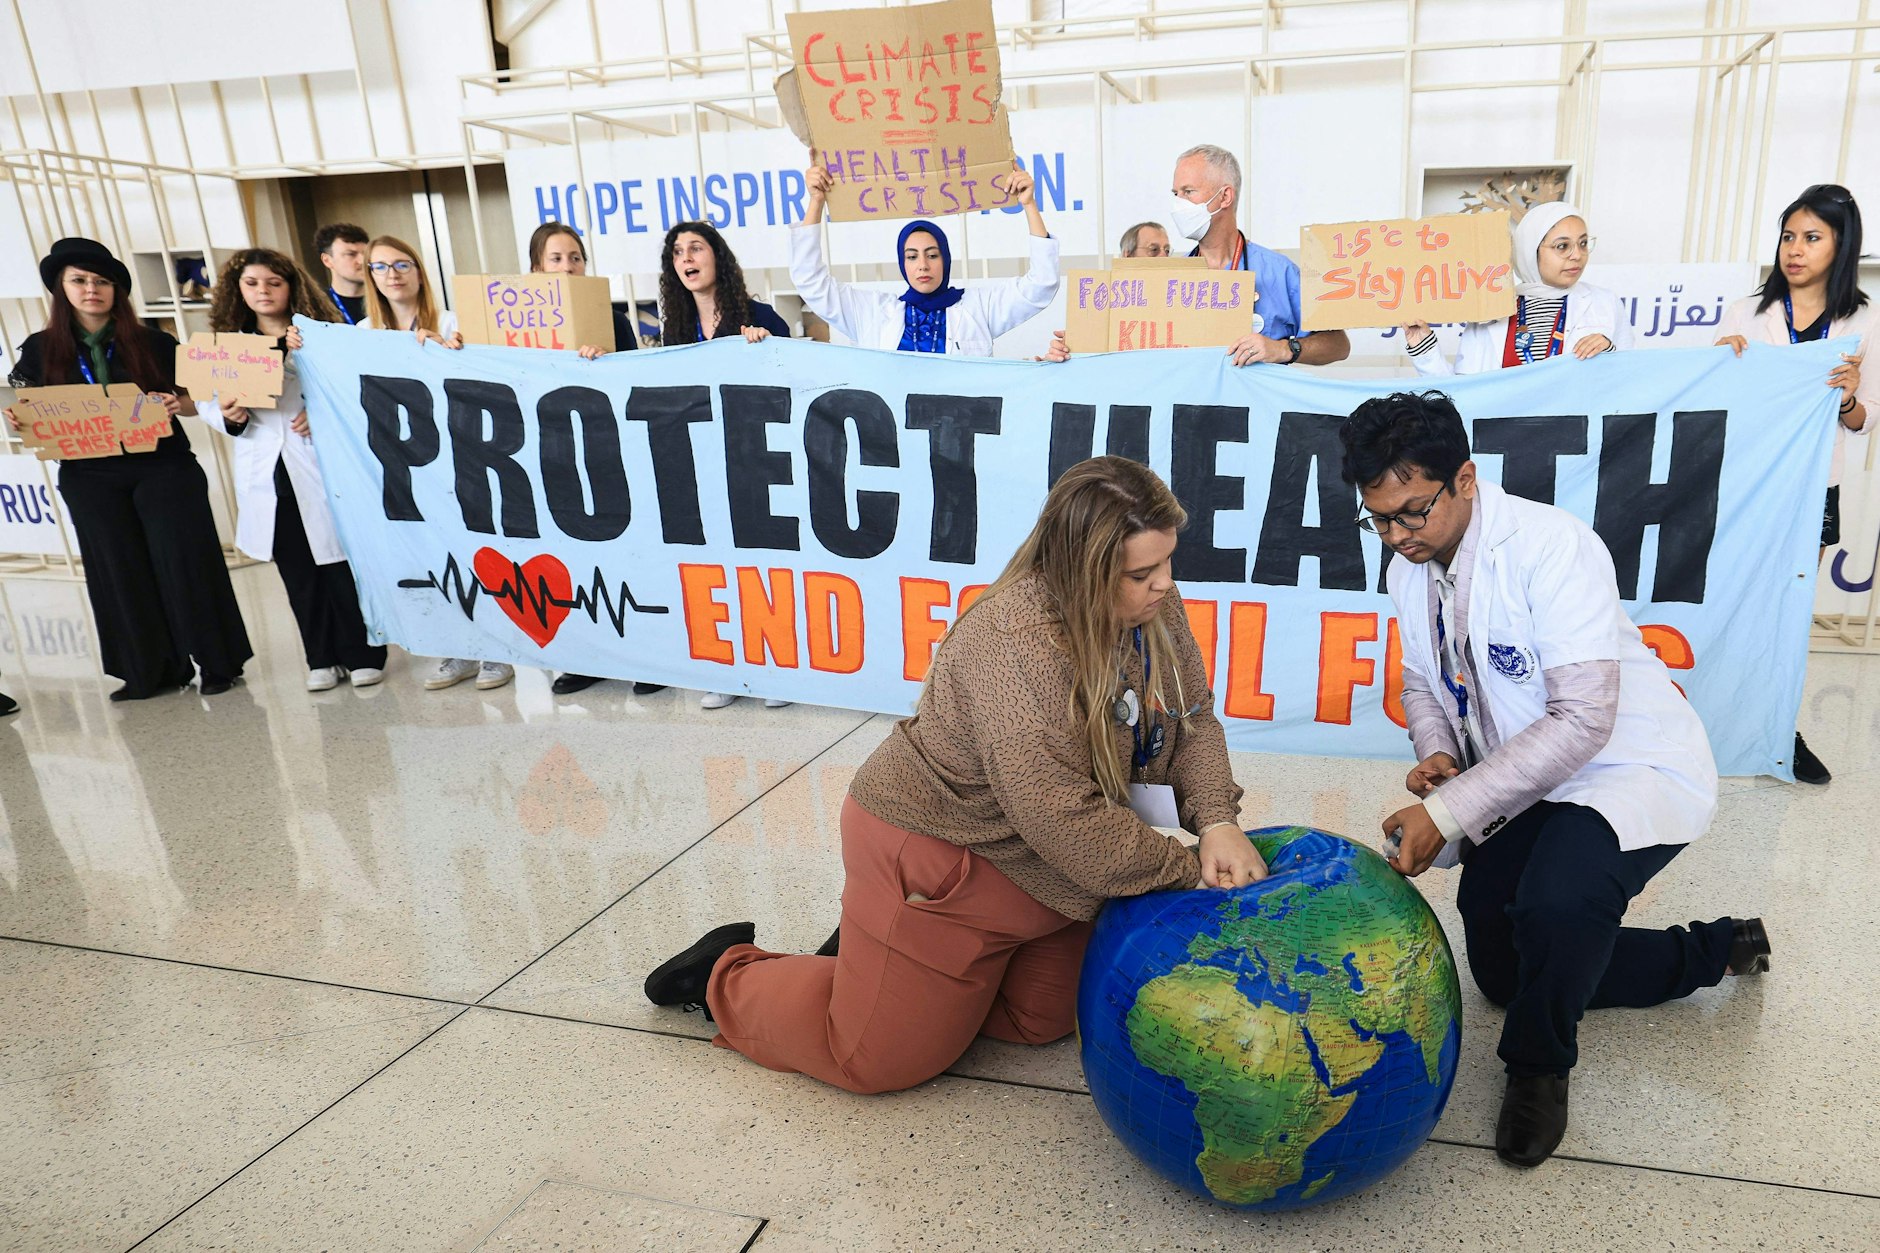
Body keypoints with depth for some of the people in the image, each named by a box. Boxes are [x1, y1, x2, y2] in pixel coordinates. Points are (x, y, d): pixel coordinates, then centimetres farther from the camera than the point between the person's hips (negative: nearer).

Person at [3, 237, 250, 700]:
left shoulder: (152, 342, 1)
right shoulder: (40, 349, 5)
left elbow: (196, 397, 3)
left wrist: (177, 404, -18)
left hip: (163, 468, -2)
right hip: (90, 478, 2)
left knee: (183, 561, -1)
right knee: (120, 573, 6)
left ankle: (217, 662, 8)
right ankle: (154, 672, 15)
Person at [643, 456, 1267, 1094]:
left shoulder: (1154, 603, -8)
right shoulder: (1019, 643, -34)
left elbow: (1193, 718, 1)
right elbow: (1064, 822, -35)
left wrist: (1217, 822, -17)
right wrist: (1189, 872, -23)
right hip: (936, 852, -8)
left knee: (1042, 1022, 20)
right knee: (877, 1060, 1)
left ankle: (872, 947, 34)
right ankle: (729, 978, 26)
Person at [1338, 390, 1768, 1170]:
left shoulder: (1552, 547, -28)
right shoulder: (1410, 568, -5)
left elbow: (1582, 720, -33)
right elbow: (1421, 677, 11)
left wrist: (1448, 812, -35)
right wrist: (1435, 754, -11)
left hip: (1633, 768, -8)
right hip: (1525, 784, 8)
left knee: (1556, 904, -38)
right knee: (1504, 973, 17)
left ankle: (1540, 1067, -5)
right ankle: (1717, 951, 36)